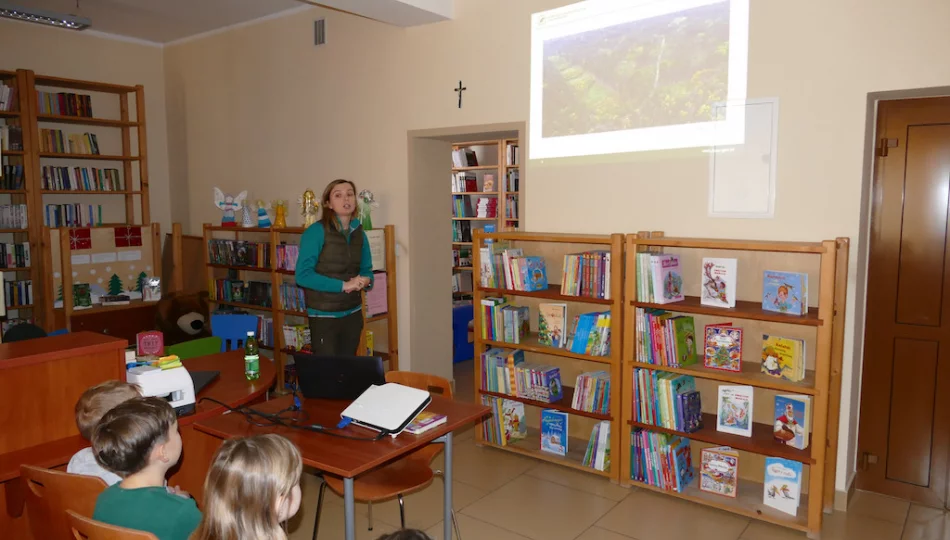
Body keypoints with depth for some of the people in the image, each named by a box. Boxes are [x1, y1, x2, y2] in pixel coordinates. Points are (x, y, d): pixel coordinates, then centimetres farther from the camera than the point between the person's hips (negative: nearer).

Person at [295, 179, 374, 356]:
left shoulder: (359, 233, 6)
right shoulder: (316, 231, -12)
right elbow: (303, 275, -18)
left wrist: (366, 280, -8)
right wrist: (343, 285, -21)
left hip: (353, 314, 6)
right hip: (324, 316, -6)